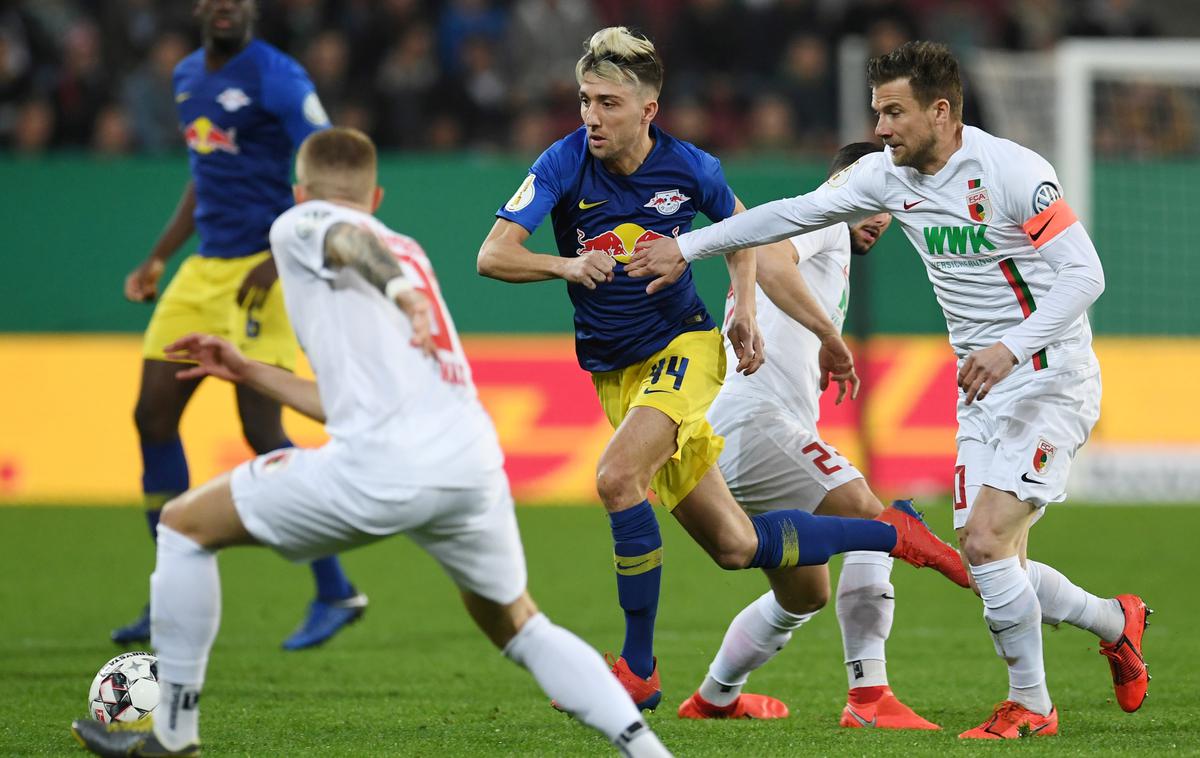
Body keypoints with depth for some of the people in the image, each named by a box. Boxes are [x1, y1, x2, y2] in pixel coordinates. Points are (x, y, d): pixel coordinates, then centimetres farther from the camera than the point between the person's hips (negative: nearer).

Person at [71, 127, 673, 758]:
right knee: (519, 629, 26)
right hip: (475, 462, 6)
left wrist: (400, 290, -31)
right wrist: (249, 373, 44)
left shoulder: (300, 224, 14)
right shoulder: (406, 251, 33)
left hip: (385, 463, -6)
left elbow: (352, 242, -12)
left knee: (185, 523, 11)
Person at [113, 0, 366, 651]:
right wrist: (157, 259, 21)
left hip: (259, 271, -8)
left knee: (262, 430, -12)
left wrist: (278, 261, -22)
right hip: (203, 272, 8)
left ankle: (334, 592, -1)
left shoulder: (277, 77, -10)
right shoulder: (187, 77, 15)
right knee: (153, 415, 4)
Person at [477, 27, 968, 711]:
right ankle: (894, 534, 24)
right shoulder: (564, 166, -10)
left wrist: (745, 307, 0)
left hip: (684, 347, -3)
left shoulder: (689, 168, -8)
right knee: (737, 546, 3)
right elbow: (493, 256, -18)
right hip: (616, 372, 3)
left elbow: (739, 224, 14)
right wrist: (567, 266, -35)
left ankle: (639, 668, -21)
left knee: (617, 475, -31)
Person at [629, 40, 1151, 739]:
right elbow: (796, 214, 12)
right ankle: (1117, 623, 29)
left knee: (986, 541, -17)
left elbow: (1085, 273, -19)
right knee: (989, 562, 3)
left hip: (1051, 381, -7)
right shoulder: (890, 175, 4)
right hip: (983, 393, 8)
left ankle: (1030, 706, 0)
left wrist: (1010, 347, -31)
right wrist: (686, 249, 11)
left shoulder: (1012, 172, -17)